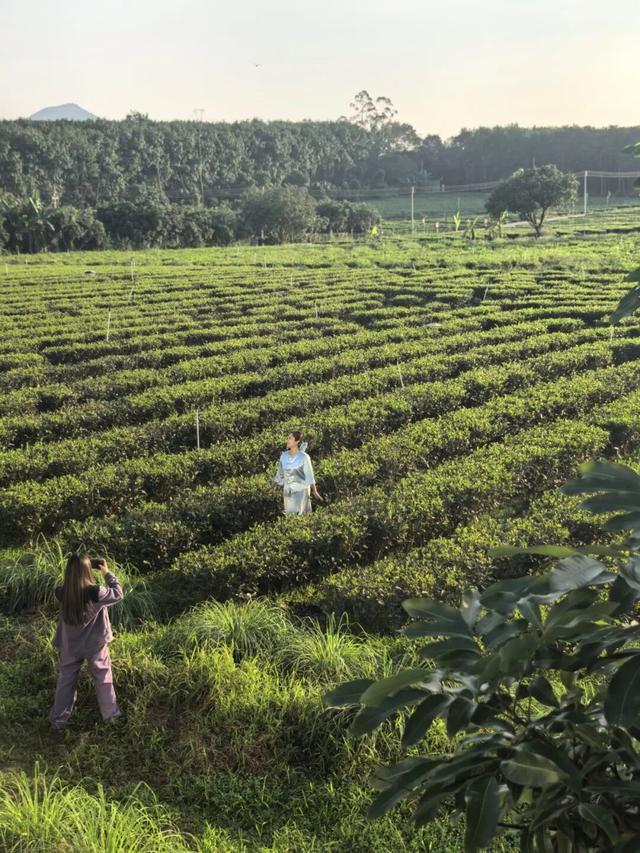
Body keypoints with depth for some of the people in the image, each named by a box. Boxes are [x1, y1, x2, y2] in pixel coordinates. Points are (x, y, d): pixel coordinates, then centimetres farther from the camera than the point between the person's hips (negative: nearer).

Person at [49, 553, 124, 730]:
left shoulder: (62, 593, -20)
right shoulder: (95, 593, -28)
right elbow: (118, 594, -11)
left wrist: (75, 568, -4)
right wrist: (107, 573, -3)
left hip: (70, 646, 2)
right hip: (94, 645, -2)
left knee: (66, 681, 18)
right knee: (103, 679, 18)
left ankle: (58, 720, 28)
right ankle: (111, 715, 30)